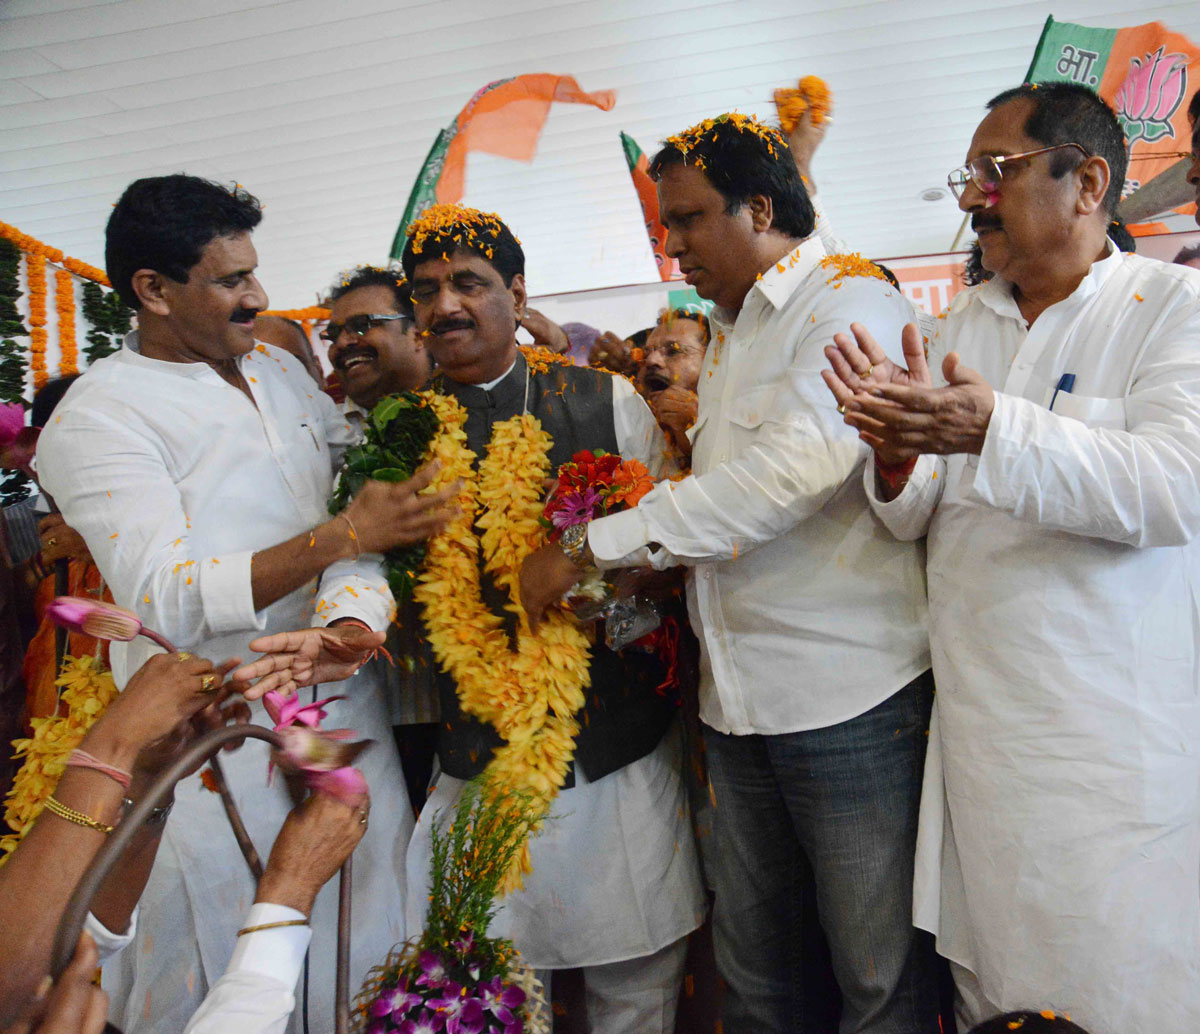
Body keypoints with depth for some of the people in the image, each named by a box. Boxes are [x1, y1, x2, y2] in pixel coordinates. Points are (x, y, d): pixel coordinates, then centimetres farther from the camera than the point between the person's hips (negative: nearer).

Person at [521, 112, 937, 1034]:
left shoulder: (852, 306, -7)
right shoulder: (730, 337, 20)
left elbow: (799, 465, -23)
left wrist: (592, 547, -19)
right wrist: (647, 558, 4)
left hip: (852, 692, -7)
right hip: (740, 702, 8)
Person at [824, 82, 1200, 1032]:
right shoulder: (961, 323, 10)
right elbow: (916, 519, 8)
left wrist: (996, 429, -32)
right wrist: (899, 454, -14)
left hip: (1118, 738, -4)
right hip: (977, 729, 5)